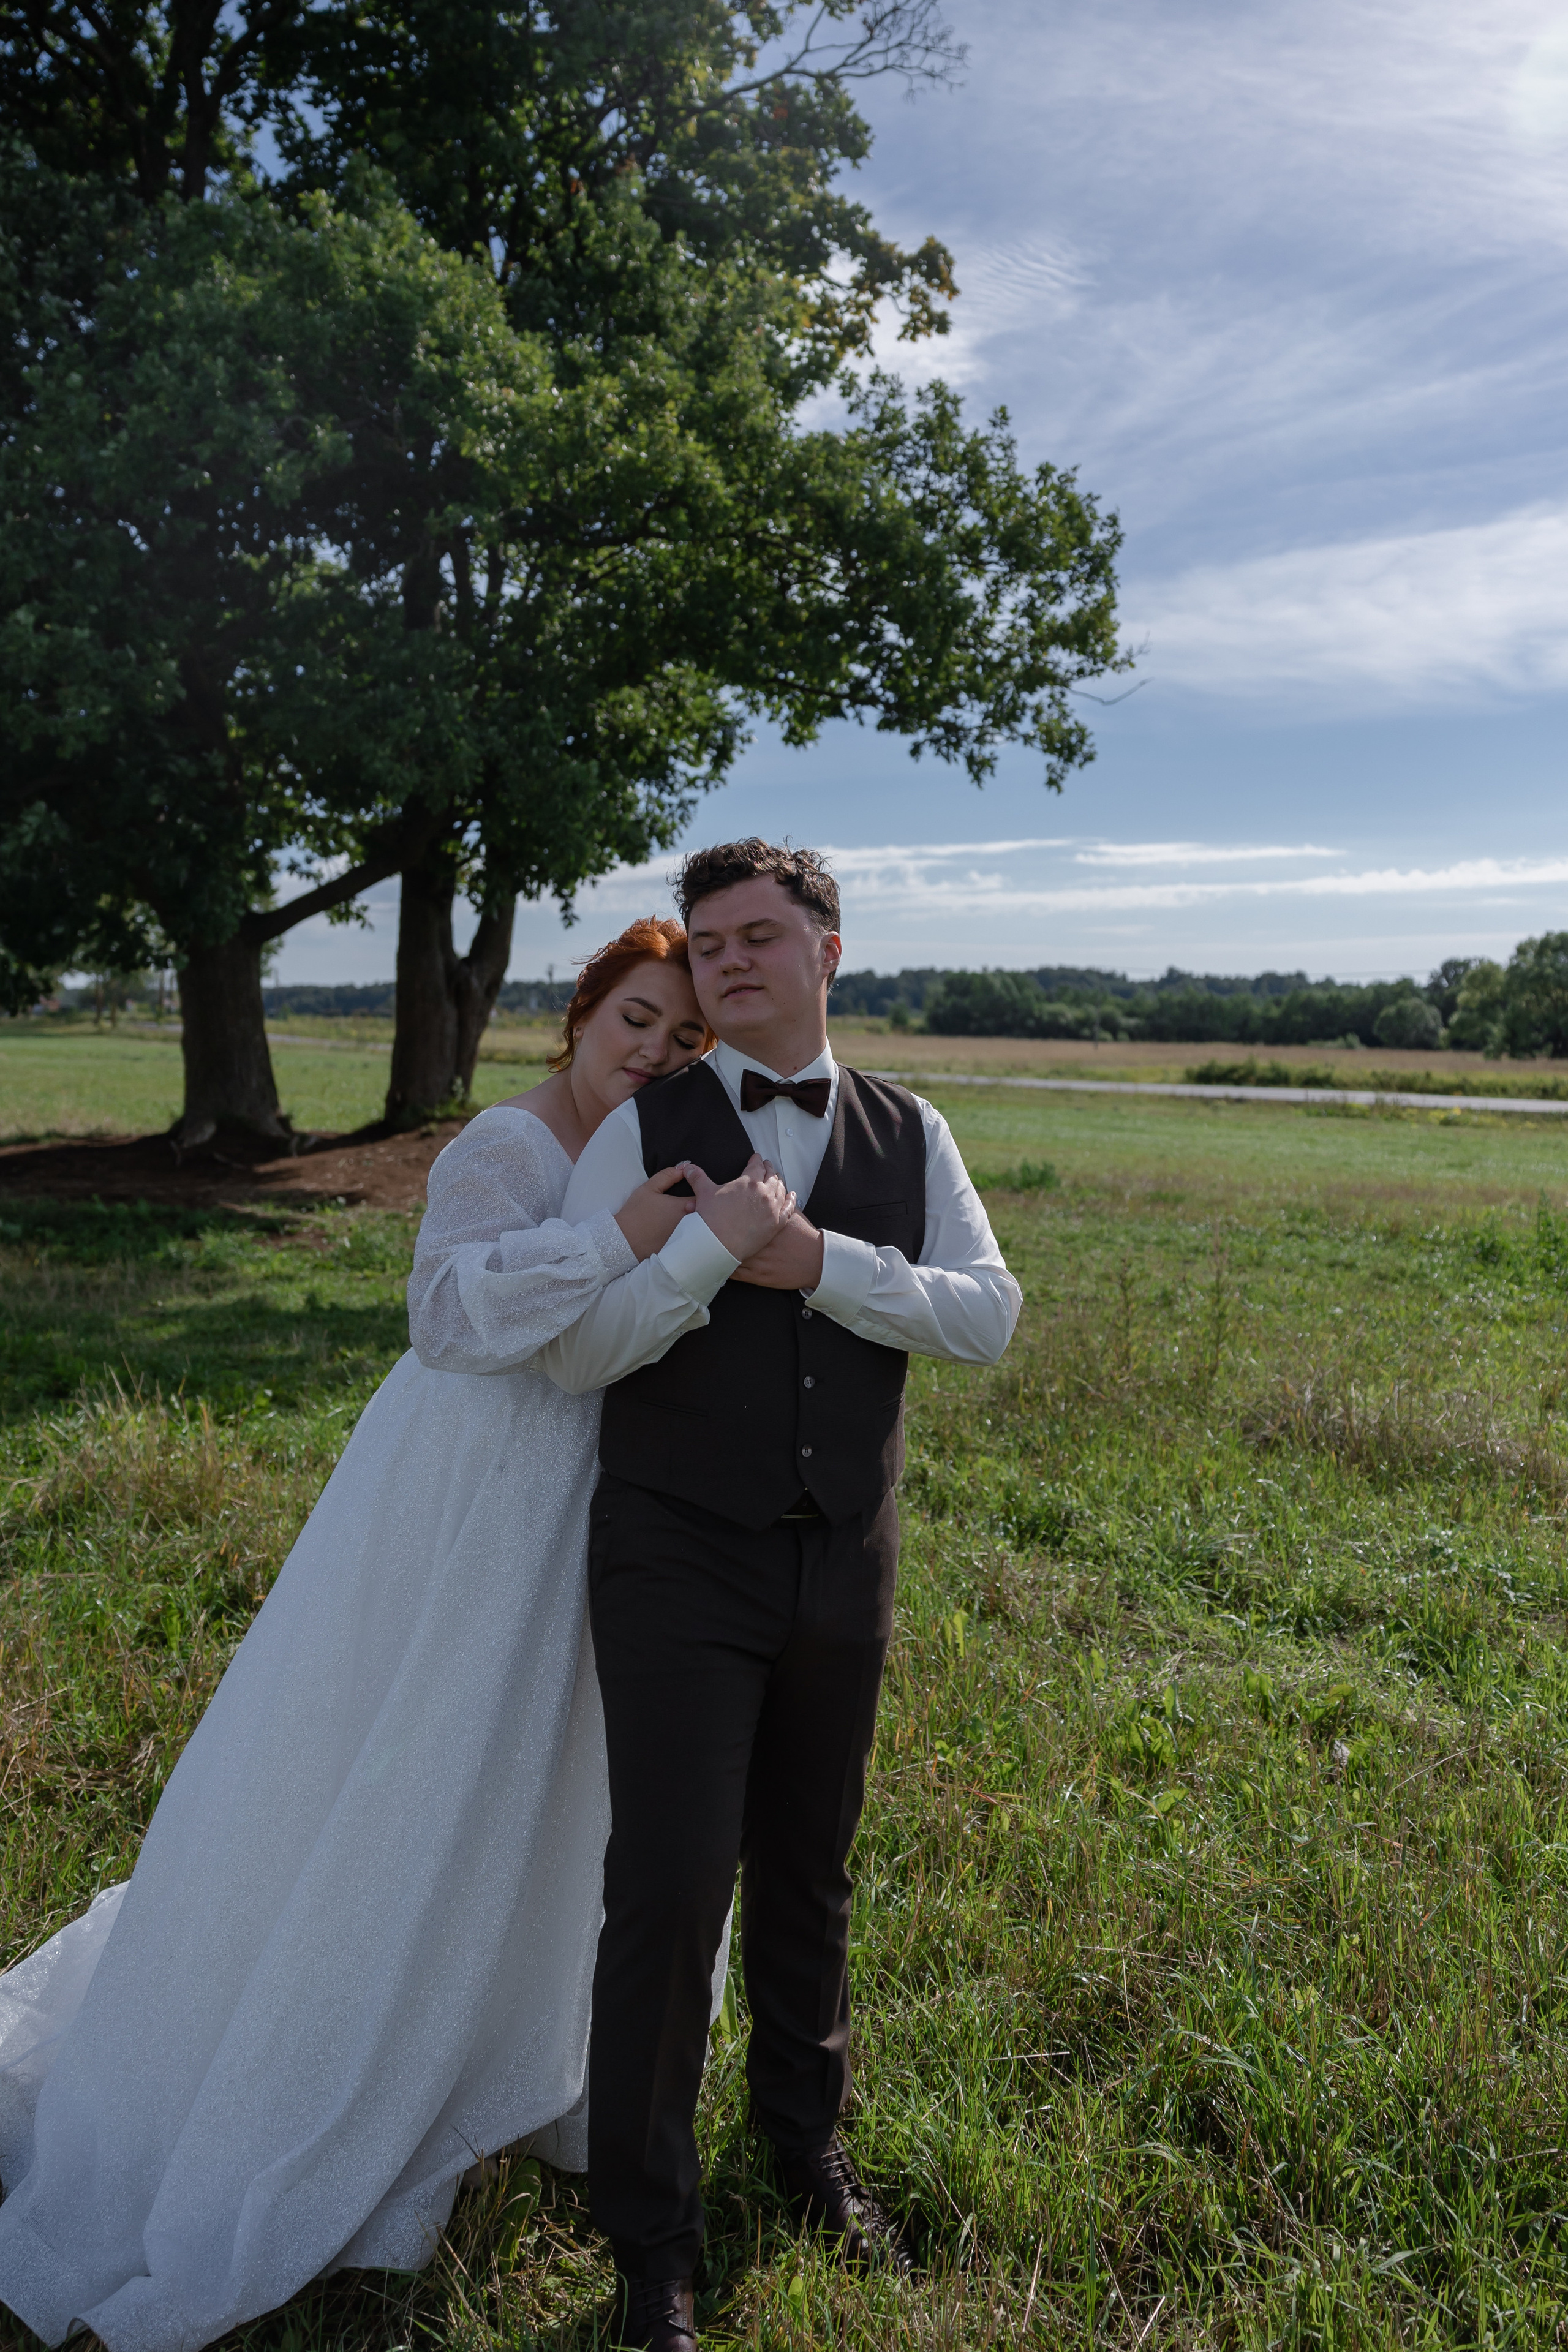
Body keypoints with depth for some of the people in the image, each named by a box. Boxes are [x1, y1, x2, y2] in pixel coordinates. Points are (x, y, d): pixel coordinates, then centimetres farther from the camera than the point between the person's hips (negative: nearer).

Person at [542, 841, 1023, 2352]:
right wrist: (715, 1235, -23)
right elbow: (574, 1349, -12)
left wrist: (814, 1259, -19)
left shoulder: (909, 1136, 4)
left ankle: (805, 2136, 47)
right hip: (679, 1565, -3)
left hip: (843, 1566, 3)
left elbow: (986, 1316, -8)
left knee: (808, 1875, 20)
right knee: (670, 1889, -2)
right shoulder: (643, 1133, -5)